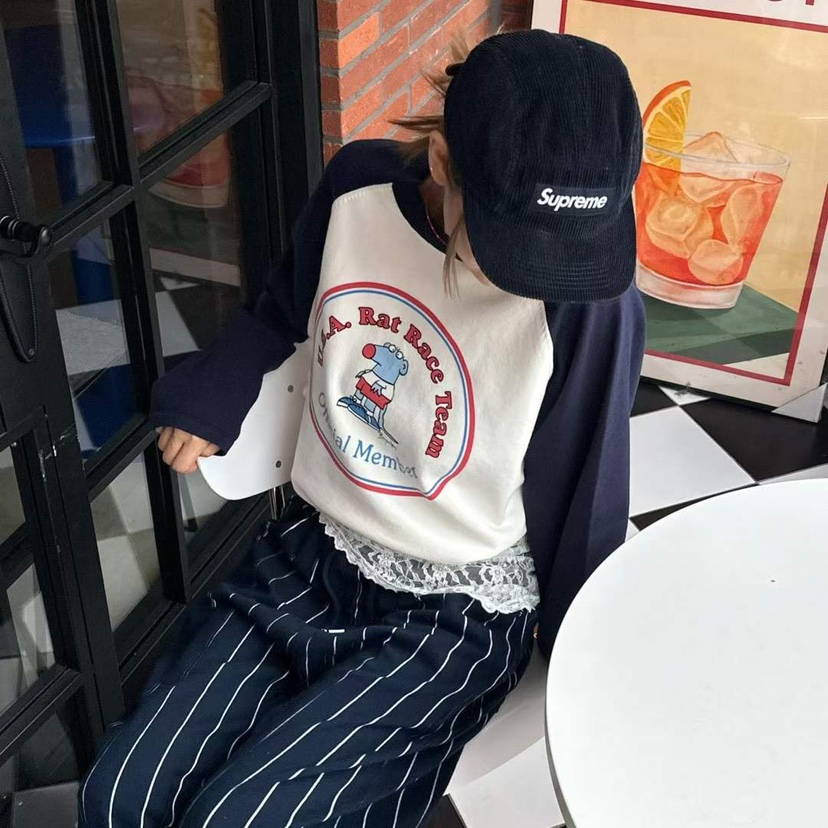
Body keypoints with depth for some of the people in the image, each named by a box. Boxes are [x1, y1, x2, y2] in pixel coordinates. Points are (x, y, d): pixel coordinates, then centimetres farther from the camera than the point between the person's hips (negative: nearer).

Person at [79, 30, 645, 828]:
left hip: (454, 612, -4)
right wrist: (206, 398, 6)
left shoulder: (589, 297, -23)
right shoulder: (359, 187, -10)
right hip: (311, 554, 5)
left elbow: (583, 502, -10)